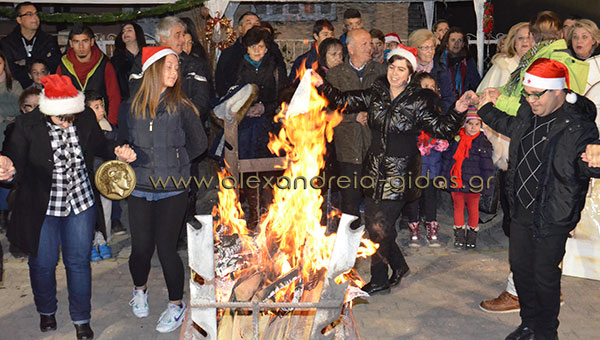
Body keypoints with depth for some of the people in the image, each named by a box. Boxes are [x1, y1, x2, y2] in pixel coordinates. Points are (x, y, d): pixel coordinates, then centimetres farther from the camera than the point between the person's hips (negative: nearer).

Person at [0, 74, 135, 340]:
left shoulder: (86, 118, -10)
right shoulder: (27, 125, -16)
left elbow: (98, 145, 7)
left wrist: (117, 153, -13)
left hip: (80, 201, 1)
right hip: (42, 206, -1)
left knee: (79, 261, 10)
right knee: (42, 263, 14)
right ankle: (46, 311, 44)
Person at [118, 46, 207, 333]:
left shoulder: (181, 107, -2)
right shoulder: (131, 107, 3)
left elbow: (199, 143, 5)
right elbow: (123, 143, 15)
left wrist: (175, 160, 4)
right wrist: (131, 161, 1)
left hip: (172, 191, -2)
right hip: (139, 189, 2)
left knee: (166, 248, -2)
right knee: (140, 248, 7)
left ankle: (176, 304, 19)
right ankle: (140, 290, 39)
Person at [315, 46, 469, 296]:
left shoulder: (418, 102, -6)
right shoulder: (376, 95, 6)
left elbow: (442, 129, -8)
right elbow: (345, 102, 10)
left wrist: (457, 112, -23)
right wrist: (323, 85, 0)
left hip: (400, 172, -5)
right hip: (375, 167, 5)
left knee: (380, 225, -4)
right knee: (372, 219, 9)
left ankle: (379, 280, 13)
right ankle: (398, 265, 32)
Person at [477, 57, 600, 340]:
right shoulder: (527, 113, 2)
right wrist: (487, 109, 21)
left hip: (552, 217, -6)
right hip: (521, 208, 7)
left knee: (545, 274, 6)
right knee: (520, 266, 18)